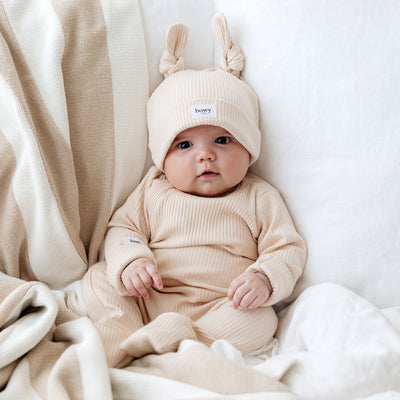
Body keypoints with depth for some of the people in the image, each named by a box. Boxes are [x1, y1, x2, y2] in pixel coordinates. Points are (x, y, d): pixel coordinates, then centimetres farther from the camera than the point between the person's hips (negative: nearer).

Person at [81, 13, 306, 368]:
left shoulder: (259, 199, 5)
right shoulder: (154, 190, 10)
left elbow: (287, 248, 2)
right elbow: (122, 227, 11)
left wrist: (265, 279, -21)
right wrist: (130, 260, -13)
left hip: (221, 309, -2)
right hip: (147, 299, 3)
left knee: (261, 319, -28)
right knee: (97, 279, -13)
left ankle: (179, 343, -37)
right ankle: (129, 351, -29)